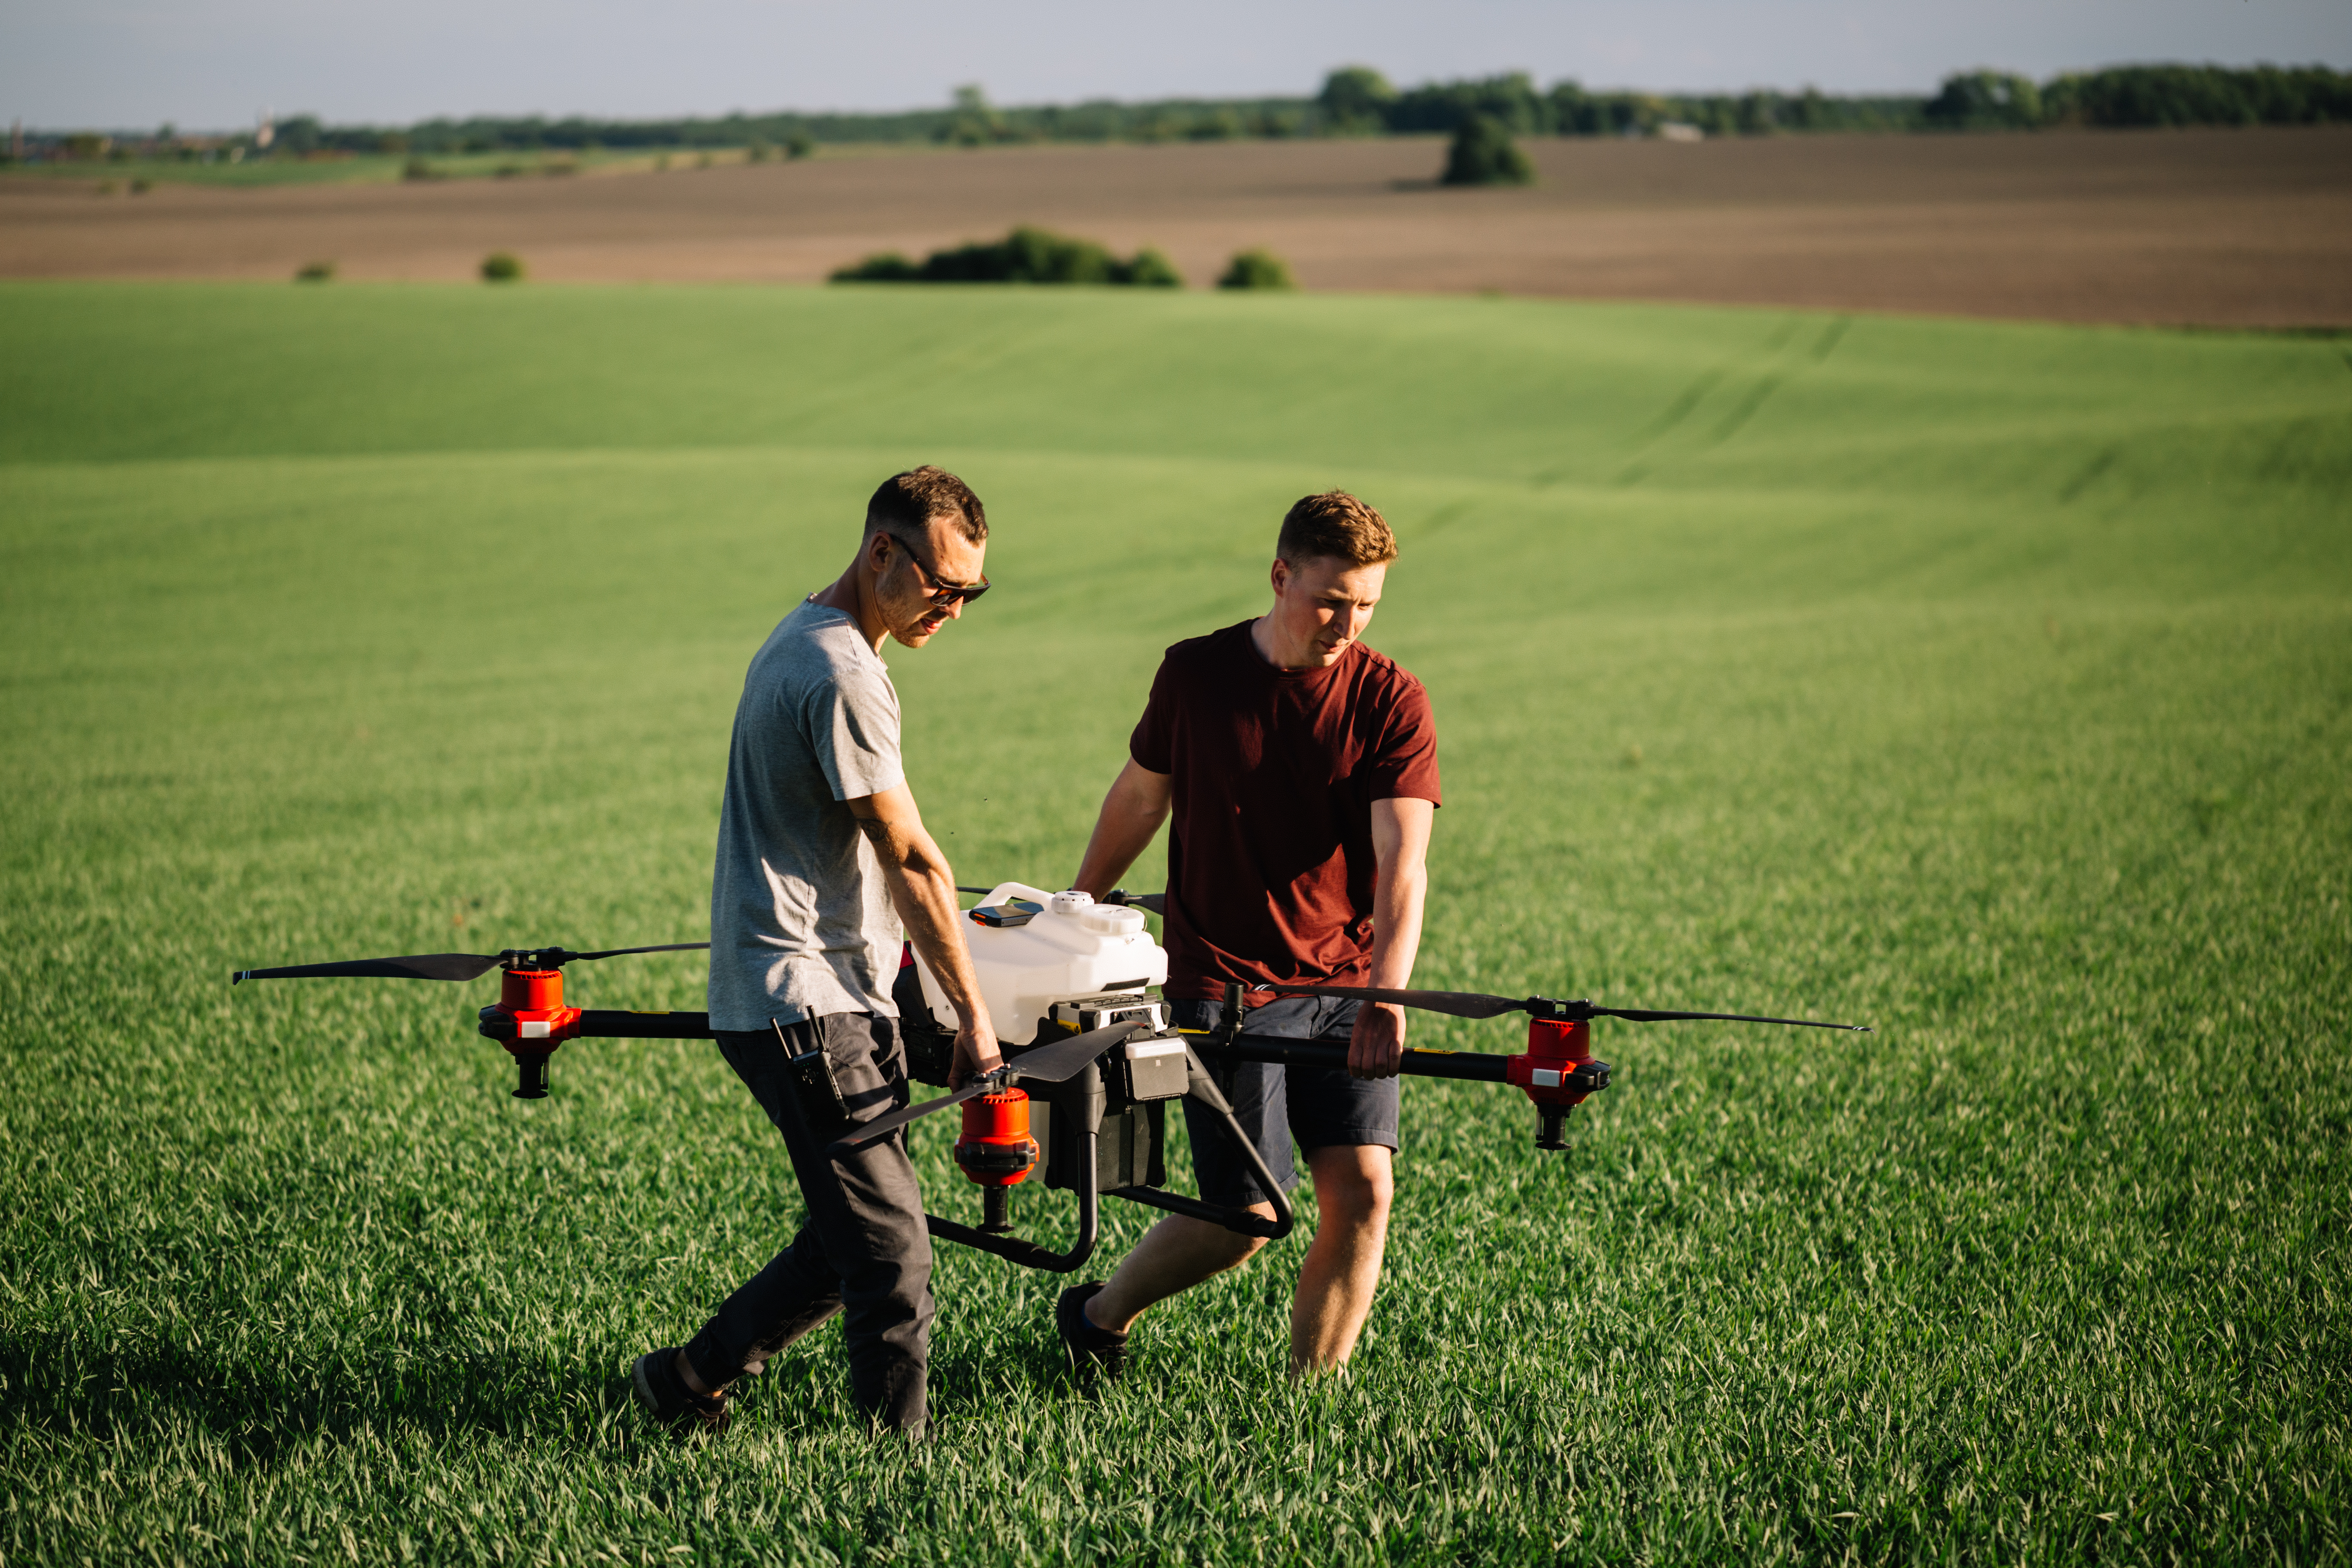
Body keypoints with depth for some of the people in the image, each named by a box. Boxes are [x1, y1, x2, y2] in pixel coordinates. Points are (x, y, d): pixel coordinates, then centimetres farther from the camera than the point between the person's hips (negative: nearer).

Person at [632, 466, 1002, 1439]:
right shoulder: (841, 675, -16)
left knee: (857, 1234, 13)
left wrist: (886, 950, 32)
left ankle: (687, 1380, 23)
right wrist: (971, 1010, -8)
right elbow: (911, 859, -13)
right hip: (805, 1002, -10)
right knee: (891, 1248, -10)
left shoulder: (799, 644, 17)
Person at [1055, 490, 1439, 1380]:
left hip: (1345, 981, 2)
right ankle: (1099, 1317, 23)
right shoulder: (1195, 675, -4)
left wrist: (1385, 999, -30)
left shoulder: (1391, 702, -7)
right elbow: (1140, 796, 13)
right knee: (1245, 1216, -4)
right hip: (1224, 981, -2)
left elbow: (1401, 863, -16)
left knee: (1362, 1190, -10)